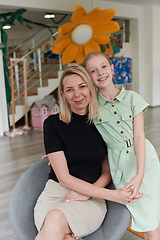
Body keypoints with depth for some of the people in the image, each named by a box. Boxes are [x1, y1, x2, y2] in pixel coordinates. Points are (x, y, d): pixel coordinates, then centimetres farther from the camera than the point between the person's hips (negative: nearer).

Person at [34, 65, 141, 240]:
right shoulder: (53, 124, -3)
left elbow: (107, 171, 10)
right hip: (55, 193, 0)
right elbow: (64, 178, -8)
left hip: (91, 199, 1)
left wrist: (86, 193, -11)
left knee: (55, 220, -31)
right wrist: (112, 195, -13)